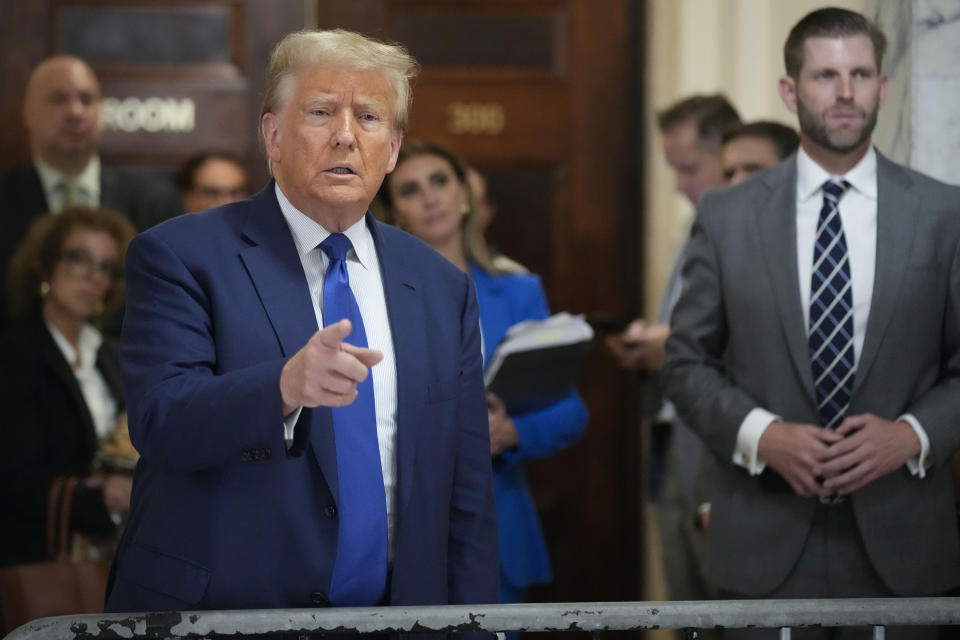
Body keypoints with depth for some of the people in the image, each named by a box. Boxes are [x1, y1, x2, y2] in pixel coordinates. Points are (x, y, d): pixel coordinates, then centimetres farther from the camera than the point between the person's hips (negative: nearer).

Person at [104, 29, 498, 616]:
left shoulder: (444, 289, 9)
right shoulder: (179, 256, -3)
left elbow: (466, 498, 9)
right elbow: (161, 420, -18)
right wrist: (285, 387, -35)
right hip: (215, 613, -3)